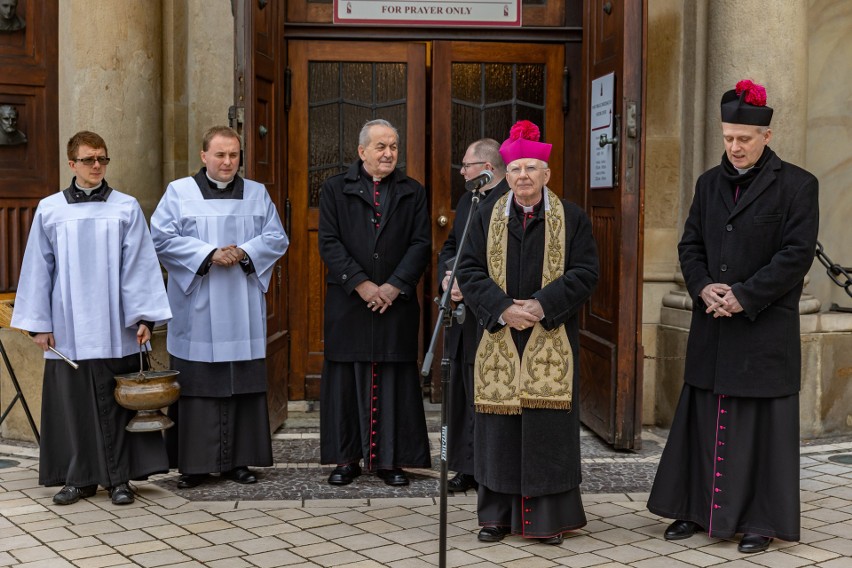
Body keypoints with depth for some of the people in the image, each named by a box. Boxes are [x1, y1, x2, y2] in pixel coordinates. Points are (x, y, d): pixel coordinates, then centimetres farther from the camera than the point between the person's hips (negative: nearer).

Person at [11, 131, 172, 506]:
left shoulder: (126, 208, 3)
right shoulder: (49, 210, 6)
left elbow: (140, 266, 0)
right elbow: (38, 269, 6)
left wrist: (143, 316, -7)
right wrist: (38, 323, 2)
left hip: (114, 329, -1)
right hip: (68, 328, 1)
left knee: (115, 404, 3)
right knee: (72, 402, 6)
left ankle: (119, 478, 12)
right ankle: (78, 478, 17)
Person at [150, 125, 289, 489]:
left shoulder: (258, 194, 12)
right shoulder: (179, 192, 4)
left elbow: (277, 238, 7)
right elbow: (162, 237, -5)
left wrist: (244, 252, -11)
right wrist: (208, 254, -14)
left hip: (243, 312, 3)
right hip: (197, 308, -2)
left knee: (244, 386, 3)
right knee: (197, 385, -2)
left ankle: (238, 460, 11)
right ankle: (194, 463, 4)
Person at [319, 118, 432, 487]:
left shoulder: (413, 192, 9)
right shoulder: (335, 189, 5)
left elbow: (421, 243, 2)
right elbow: (329, 242, -3)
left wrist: (395, 286, -10)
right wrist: (360, 284, -12)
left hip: (397, 301, 1)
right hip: (348, 303, -1)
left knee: (394, 381, 3)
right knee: (347, 379, 3)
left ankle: (391, 459, 10)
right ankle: (347, 458, 12)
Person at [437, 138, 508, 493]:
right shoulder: (467, 201, 17)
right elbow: (449, 248, 20)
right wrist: (447, 279, 0)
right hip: (463, 316, 9)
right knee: (463, 394, 12)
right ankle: (468, 469, 22)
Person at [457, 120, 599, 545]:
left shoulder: (572, 218, 3)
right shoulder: (487, 218, 8)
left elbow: (584, 272, -4)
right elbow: (470, 271, 2)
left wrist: (542, 305, -16)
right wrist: (503, 308, -14)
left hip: (552, 340, -1)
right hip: (499, 339, 2)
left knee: (547, 426, 0)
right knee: (500, 426, 4)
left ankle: (548, 517, 10)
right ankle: (498, 514, 14)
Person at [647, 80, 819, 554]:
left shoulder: (797, 185, -5)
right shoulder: (710, 183, 11)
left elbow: (797, 254, -11)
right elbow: (690, 244, 11)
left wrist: (744, 296, -16)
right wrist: (703, 286, -8)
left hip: (766, 329, -5)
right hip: (712, 328, 5)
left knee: (762, 423, 2)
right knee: (704, 418, 9)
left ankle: (762, 520, 13)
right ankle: (697, 509, 21)